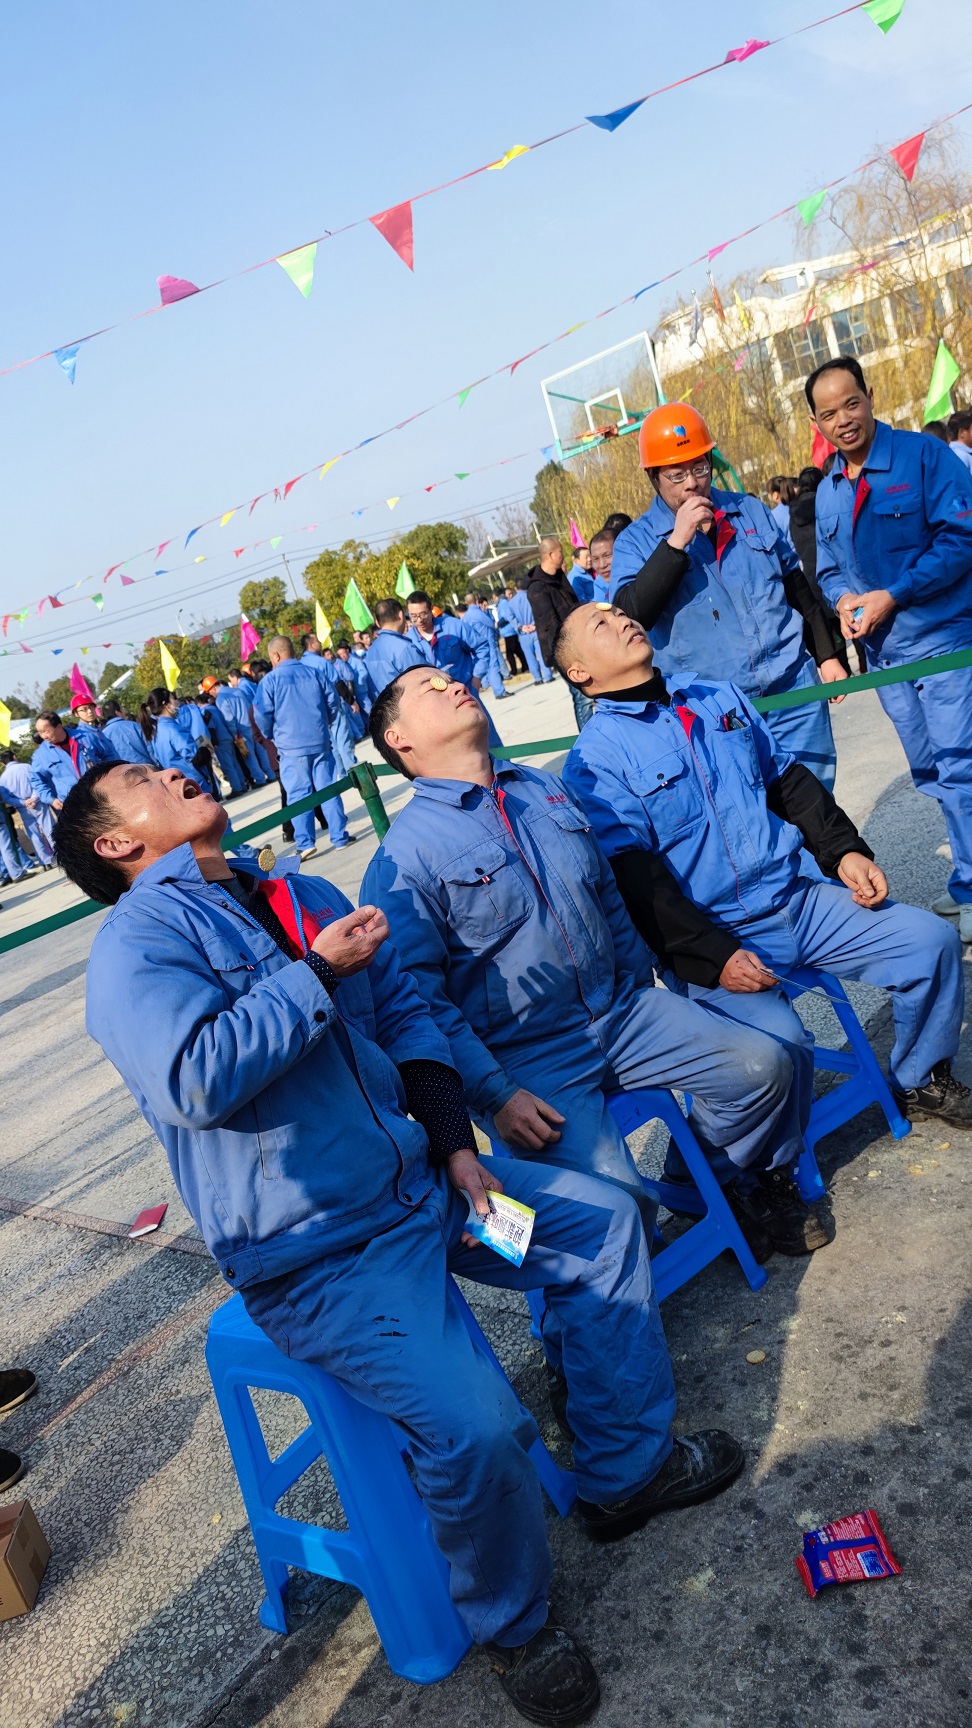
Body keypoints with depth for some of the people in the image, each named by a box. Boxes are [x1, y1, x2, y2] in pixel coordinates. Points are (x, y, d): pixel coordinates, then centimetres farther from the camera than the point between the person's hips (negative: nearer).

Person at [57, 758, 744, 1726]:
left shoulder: (305, 900, 12)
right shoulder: (140, 937, -12)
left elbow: (405, 1018, 15)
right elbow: (191, 1079, -29)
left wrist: (454, 1141, 2)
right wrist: (317, 974, -20)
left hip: (416, 1181, 9)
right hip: (317, 1255, -8)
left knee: (605, 1221, 12)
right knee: (475, 1425, -24)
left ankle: (626, 1469, 26)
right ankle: (511, 1626, 9)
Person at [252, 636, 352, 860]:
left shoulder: (270, 680, -6)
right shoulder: (315, 671, 3)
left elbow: (262, 717, -6)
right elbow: (333, 701, 8)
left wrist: (271, 735, 14)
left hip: (290, 747, -2)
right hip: (320, 741, 3)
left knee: (298, 794, 3)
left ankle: (305, 844, -1)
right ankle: (340, 837, 11)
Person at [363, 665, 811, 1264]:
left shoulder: (547, 788, 10)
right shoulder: (404, 858, -13)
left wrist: (642, 990, 17)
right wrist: (494, 1095, -18)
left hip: (622, 1012, 7)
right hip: (529, 1063, -6)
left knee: (764, 1064, -3)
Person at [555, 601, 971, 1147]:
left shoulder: (722, 699, 13)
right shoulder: (596, 759, -9)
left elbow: (788, 780, 18)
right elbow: (631, 877, -15)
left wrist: (844, 851, 6)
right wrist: (714, 956, -21)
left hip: (797, 901, 7)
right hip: (710, 938, -6)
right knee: (778, 1040, -30)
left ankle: (923, 1082, 24)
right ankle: (764, 1169, -1)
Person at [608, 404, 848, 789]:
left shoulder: (750, 511, 11)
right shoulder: (636, 542, -1)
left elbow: (798, 587, 18)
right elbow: (630, 617, -19)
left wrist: (827, 655, 14)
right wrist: (676, 541, -21)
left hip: (793, 689, 3)